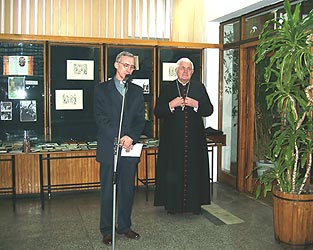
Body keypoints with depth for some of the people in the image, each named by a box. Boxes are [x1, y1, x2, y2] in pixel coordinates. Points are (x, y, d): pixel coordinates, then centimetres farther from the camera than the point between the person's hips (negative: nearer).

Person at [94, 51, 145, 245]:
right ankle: (107, 230, 16)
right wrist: (118, 139, -15)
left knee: (128, 189, 10)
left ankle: (125, 226, 25)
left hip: (130, 148, 3)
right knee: (108, 191, 3)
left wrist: (131, 137, -12)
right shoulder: (102, 89, 3)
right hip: (109, 147, -3)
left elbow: (141, 119, 6)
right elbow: (101, 118, -6)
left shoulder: (137, 91, 13)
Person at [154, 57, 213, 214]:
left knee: (194, 171, 5)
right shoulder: (167, 88, 7)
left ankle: (194, 203, 16)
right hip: (172, 138, -1)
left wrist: (196, 104, -11)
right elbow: (157, 112, 1)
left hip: (194, 138, 1)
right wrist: (171, 104, -14)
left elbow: (209, 110, 5)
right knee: (173, 172, 2)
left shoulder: (200, 88, 11)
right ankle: (172, 204, 13)